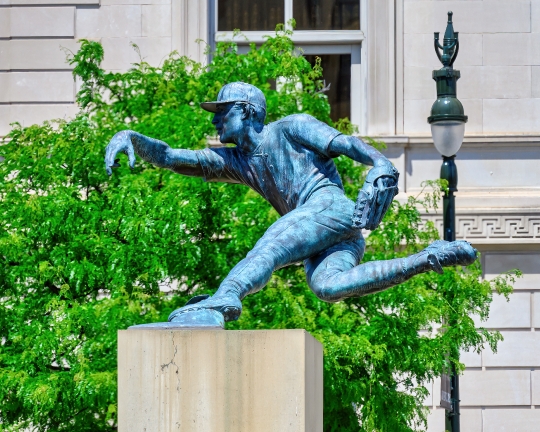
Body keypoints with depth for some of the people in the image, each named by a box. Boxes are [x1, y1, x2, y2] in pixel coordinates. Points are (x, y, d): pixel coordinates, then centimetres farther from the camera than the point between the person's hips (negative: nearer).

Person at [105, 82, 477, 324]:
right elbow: (171, 158, 23)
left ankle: (227, 296, -58)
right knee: (327, 285, -28)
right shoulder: (236, 162, 31)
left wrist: (381, 164, -19)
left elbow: (346, 143, 0)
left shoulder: (288, 128, 13)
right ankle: (431, 258, -20)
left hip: (331, 207, -5)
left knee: (268, 249, -29)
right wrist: (131, 137, 7)